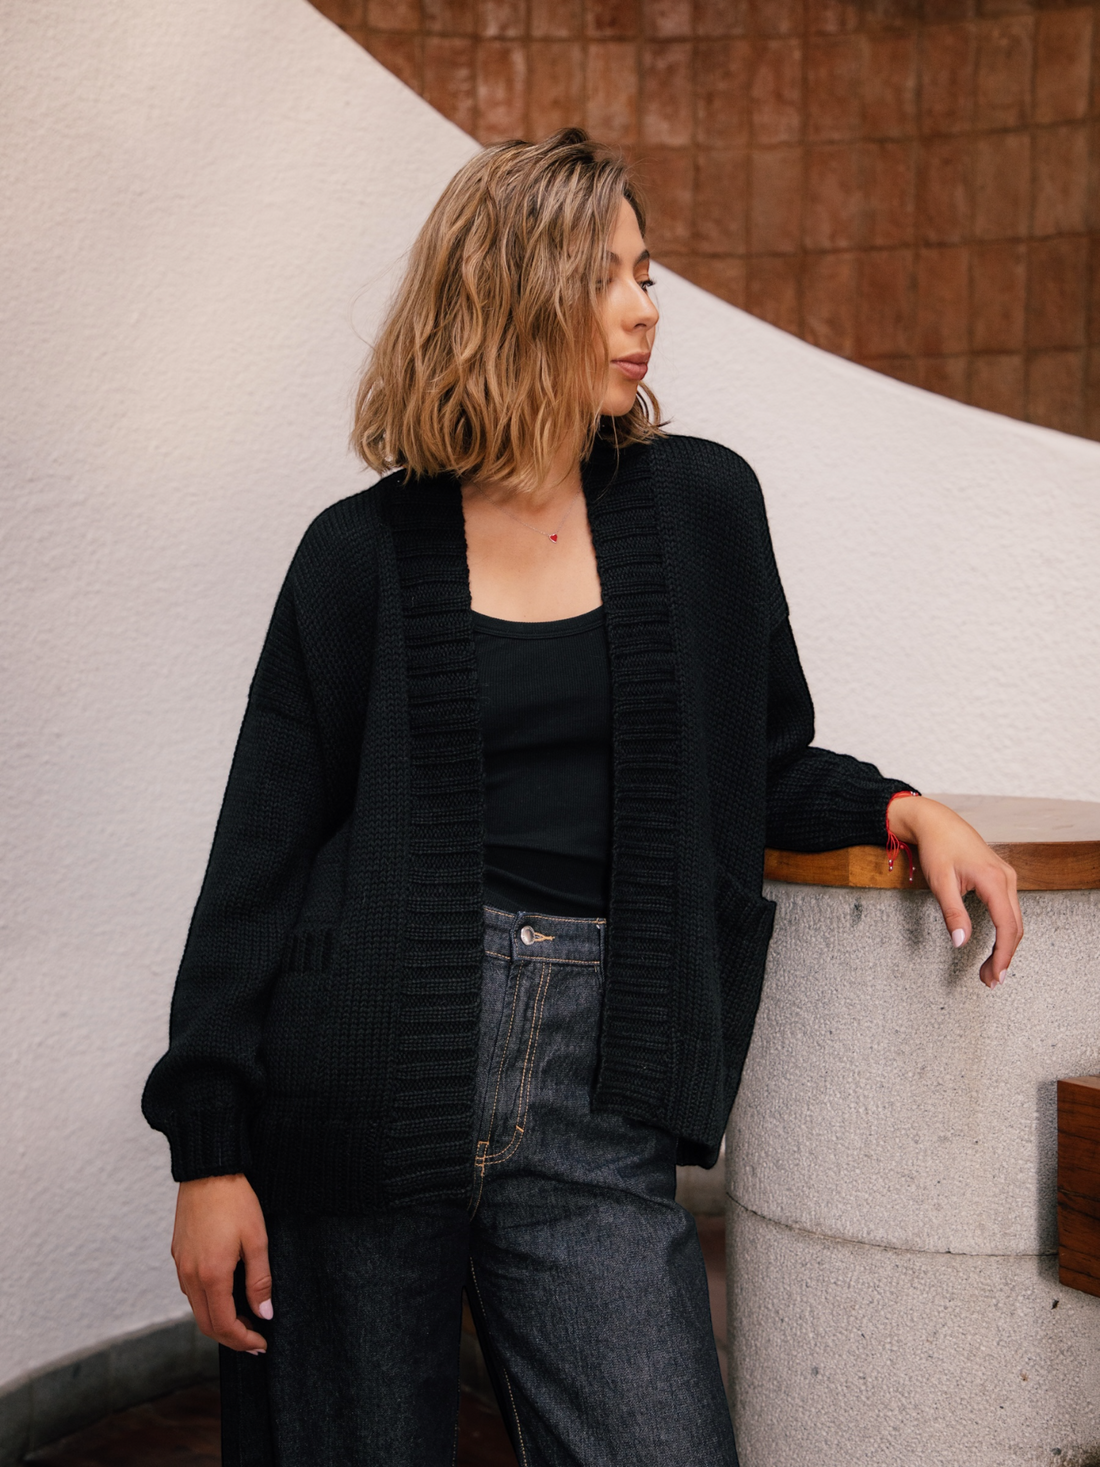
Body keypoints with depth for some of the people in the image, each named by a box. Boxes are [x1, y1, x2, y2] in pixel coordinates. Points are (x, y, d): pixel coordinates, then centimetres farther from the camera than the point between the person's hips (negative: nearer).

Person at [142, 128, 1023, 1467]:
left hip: (593, 1103, 2)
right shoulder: (366, 553, 1)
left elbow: (761, 771, 19)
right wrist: (209, 1152, -4)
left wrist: (902, 809, -1)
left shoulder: (700, 506, 8)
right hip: (367, 1086, -1)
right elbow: (261, 856, 1)